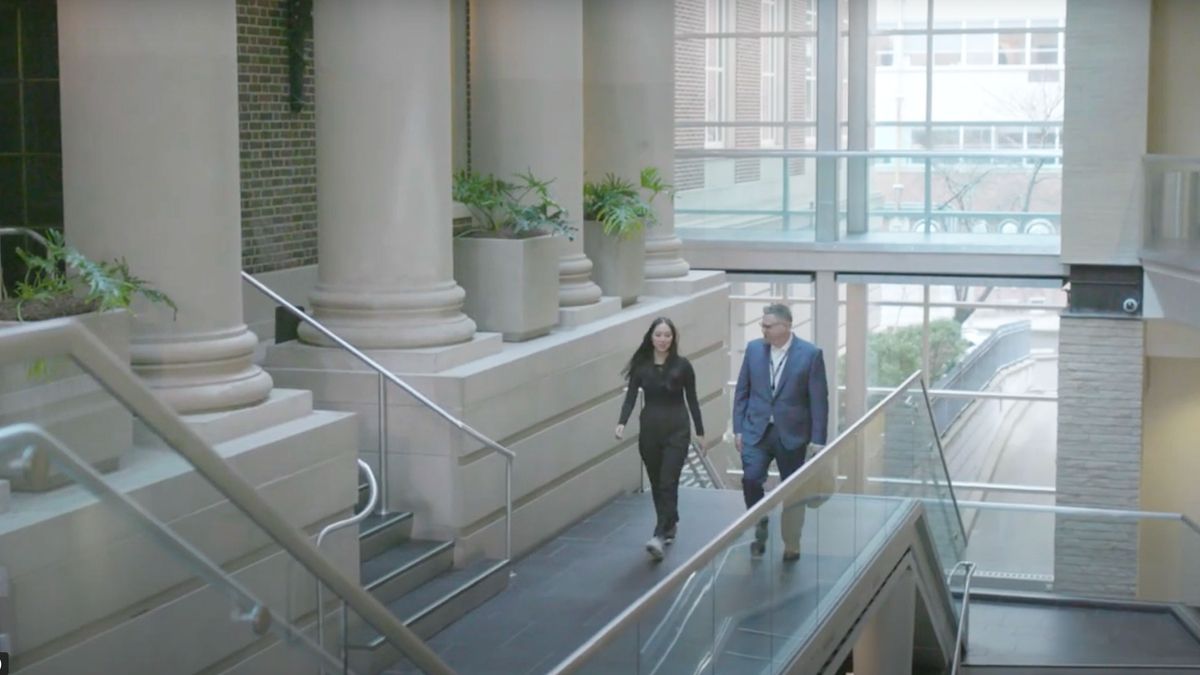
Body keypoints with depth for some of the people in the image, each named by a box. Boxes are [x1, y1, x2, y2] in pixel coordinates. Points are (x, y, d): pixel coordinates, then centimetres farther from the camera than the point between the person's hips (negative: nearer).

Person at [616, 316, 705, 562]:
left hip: (677, 429, -3)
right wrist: (622, 423, -21)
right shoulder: (641, 365, -1)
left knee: (668, 483, -10)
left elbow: (692, 399, 2)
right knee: (656, 484, 11)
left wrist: (700, 431, 4)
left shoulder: (682, 365, -4)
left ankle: (660, 535, -16)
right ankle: (669, 526, 29)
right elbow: (631, 396, -5)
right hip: (650, 429, 3)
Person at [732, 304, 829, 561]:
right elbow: (742, 391, 7)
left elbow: (819, 400, -7)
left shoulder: (810, 354, -9)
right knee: (750, 478, -16)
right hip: (757, 430, 2)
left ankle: (791, 545, 23)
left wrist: (817, 440, -9)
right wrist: (738, 428, 3)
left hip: (792, 434, -2)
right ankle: (760, 525, 9)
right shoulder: (753, 349, 1)